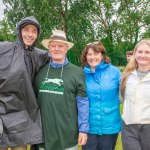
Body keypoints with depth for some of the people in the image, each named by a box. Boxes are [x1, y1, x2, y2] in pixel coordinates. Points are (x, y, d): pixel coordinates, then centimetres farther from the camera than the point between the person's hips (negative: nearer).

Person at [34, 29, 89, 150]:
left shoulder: (77, 72, -5)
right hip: (44, 133, 3)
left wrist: (83, 130, -6)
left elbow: (83, 103, -4)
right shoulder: (40, 71, 3)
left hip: (67, 135, -2)